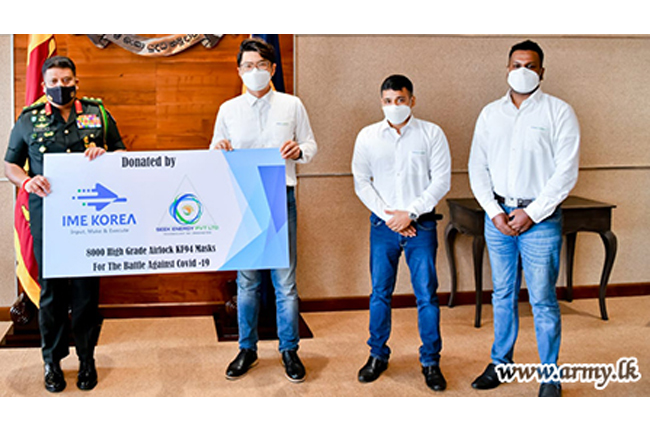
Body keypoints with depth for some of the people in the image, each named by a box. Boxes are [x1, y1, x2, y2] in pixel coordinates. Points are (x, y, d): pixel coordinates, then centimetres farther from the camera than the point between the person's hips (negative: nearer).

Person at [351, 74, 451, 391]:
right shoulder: (368, 136, 4)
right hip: (382, 223, 2)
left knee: (426, 294, 0)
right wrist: (388, 215, -6)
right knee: (380, 292, 8)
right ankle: (378, 355, 23)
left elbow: (441, 180, -4)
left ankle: (430, 362, 13)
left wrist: (410, 213, -11)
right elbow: (361, 183, 4)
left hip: (421, 223, -1)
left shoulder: (431, 134, -1)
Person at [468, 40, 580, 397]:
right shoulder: (490, 113, 9)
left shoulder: (558, 112, -3)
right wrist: (494, 211, -4)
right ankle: (500, 362, 26)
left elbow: (566, 171, -8)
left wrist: (531, 214, -12)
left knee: (542, 299, 0)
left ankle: (550, 376, 12)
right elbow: (477, 168, 8)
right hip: (497, 216, 4)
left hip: (540, 219, -4)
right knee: (503, 294, 13)